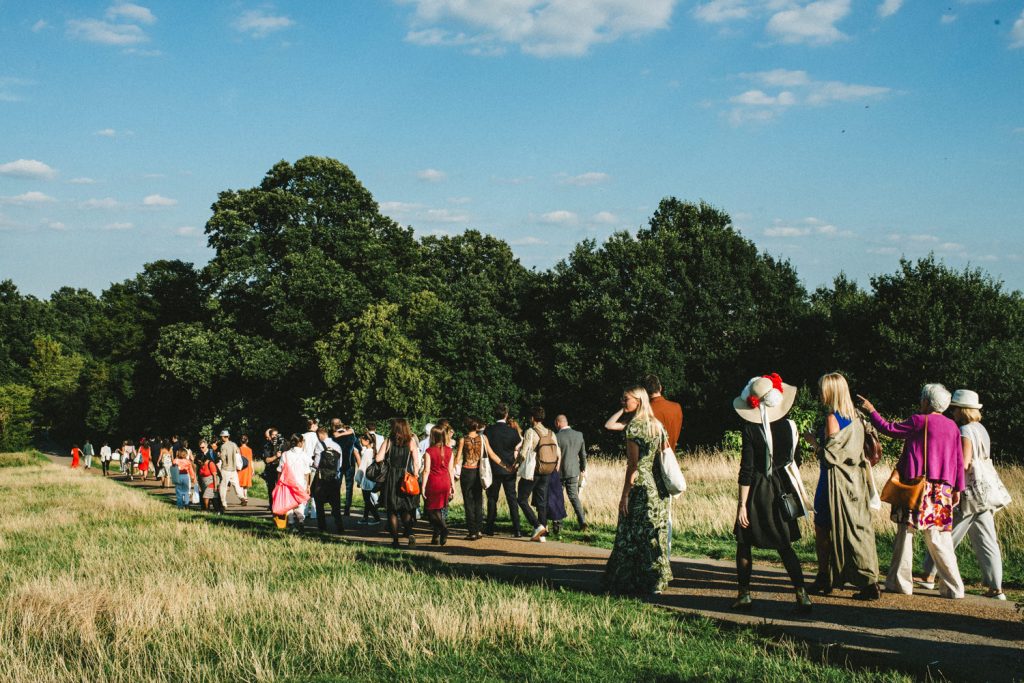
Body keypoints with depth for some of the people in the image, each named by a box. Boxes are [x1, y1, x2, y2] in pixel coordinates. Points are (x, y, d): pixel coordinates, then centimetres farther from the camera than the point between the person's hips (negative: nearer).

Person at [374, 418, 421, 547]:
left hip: (391, 478, -1)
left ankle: (395, 539, 7)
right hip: (407, 478, 1)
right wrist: (415, 476, 6)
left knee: (392, 510, 9)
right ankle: (409, 532, -12)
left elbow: (378, 458, -9)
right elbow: (416, 463, -3)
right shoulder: (411, 442, -1)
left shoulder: (388, 441, -4)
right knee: (406, 509, 12)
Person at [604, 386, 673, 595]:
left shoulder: (634, 426, -11)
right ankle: (656, 581, 16)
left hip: (639, 486, -8)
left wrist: (624, 495, -13)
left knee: (632, 538, -2)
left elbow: (633, 465, -14)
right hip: (658, 486, 8)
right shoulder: (657, 425, 12)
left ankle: (630, 583, 1)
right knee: (654, 536, 12)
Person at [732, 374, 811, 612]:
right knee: (785, 546, 10)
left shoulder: (750, 429, -14)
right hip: (781, 489, 4)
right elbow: (793, 461, 7)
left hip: (757, 490, -4)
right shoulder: (788, 425, -2)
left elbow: (746, 469, -14)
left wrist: (742, 504, -11)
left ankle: (744, 595, 15)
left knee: (744, 543, 11)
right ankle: (802, 595, 2)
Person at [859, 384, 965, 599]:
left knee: (906, 532, 3)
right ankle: (953, 587, 2)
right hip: (942, 490, 5)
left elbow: (888, 429, -2)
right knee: (939, 538, 6)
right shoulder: (952, 426, 9)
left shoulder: (919, 421, -8)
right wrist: (957, 489, 15)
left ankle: (899, 582, 6)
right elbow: (958, 461, 10)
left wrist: (871, 411, 10)